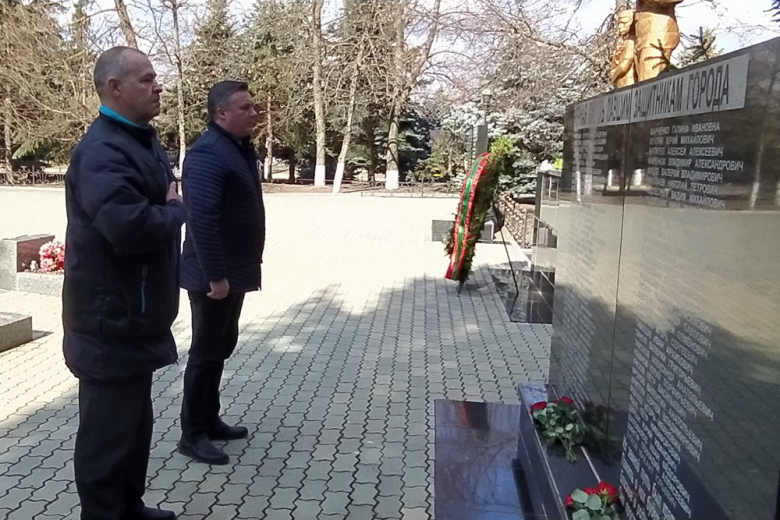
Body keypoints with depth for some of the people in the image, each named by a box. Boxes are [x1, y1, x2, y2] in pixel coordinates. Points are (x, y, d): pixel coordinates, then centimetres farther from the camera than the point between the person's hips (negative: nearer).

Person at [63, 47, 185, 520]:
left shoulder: (142, 140, 12)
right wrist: (176, 209, -17)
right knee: (108, 431, 3)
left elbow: (157, 208, 19)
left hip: (135, 317, 10)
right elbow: (130, 225, -35)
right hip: (111, 322, -10)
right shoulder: (102, 150, -21)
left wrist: (169, 208, -3)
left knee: (135, 421, 22)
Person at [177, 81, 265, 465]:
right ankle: (192, 434, 14)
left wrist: (239, 269, 17)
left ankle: (210, 421, 31)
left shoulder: (239, 148, 12)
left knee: (222, 347, 17)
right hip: (214, 276, -10)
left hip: (234, 271, 10)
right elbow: (201, 219, -25)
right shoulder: (207, 154, -18)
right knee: (206, 352, 0)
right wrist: (215, 276, -25)